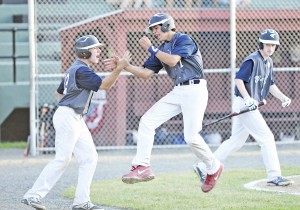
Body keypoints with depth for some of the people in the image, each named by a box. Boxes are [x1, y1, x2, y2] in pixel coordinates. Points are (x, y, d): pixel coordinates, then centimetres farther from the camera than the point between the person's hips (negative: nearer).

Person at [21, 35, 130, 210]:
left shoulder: (74, 69, 18)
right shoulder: (81, 70, -15)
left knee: (89, 157, 6)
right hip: (67, 117, -11)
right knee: (62, 159, -11)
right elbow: (105, 85, -25)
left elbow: (59, 93, 25)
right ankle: (33, 196, -9)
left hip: (76, 120, 11)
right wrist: (119, 68, -33)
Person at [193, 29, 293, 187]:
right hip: (243, 104, -10)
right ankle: (274, 176, -8)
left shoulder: (268, 62, 15)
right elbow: (238, 79, -19)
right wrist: (247, 98, -30)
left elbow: (271, 85, 19)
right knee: (266, 137, -11)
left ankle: (203, 168, 17)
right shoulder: (253, 60, -14)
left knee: (236, 141, 13)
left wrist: (283, 98, 4)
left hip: (250, 106, 10)